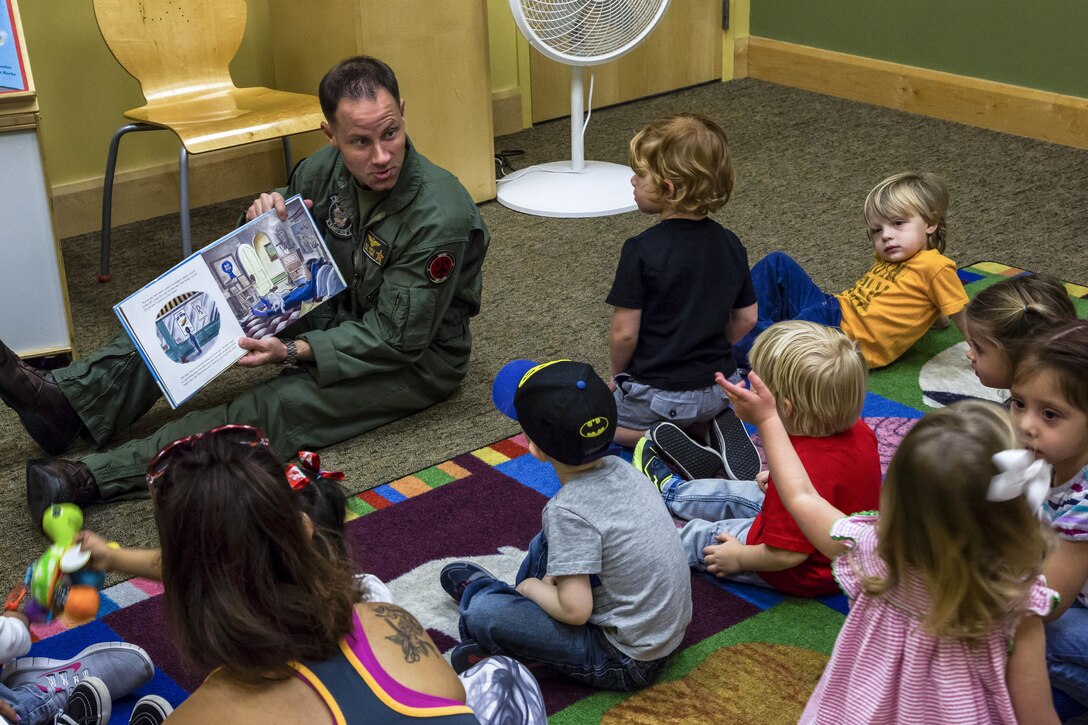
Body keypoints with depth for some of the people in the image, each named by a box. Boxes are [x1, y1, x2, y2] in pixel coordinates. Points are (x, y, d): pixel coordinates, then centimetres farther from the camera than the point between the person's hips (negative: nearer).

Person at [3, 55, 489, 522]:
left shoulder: (441, 217, -29)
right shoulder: (327, 168, -9)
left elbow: (396, 339, -25)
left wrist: (294, 352, -33)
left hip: (420, 360, -7)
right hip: (344, 313, 7)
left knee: (281, 405, -28)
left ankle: (95, 477, -31)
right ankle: (71, 401, -12)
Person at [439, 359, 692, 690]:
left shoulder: (569, 511, -26)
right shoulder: (621, 468, -4)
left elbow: (575, 610, -26)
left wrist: (533, 586, -8)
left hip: (626, 663, -9)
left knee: (482, 613, -12)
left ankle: (481, 592, 19)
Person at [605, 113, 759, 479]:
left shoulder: (641, 251, -21)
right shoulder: (729, 244, -2)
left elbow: (625, 332, -18)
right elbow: (745, 319, 6)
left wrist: (618, 375, 1)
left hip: (656, 393, -5)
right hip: (716, 390, 5)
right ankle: (711, 427, 6)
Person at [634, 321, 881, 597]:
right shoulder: (859, 432, -14)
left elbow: (788, 554, -32)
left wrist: (739, 558, -15)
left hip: (802, 576, -9)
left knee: (702, 538, 9)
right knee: (734, 493, 26)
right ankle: (673, 491, 52)